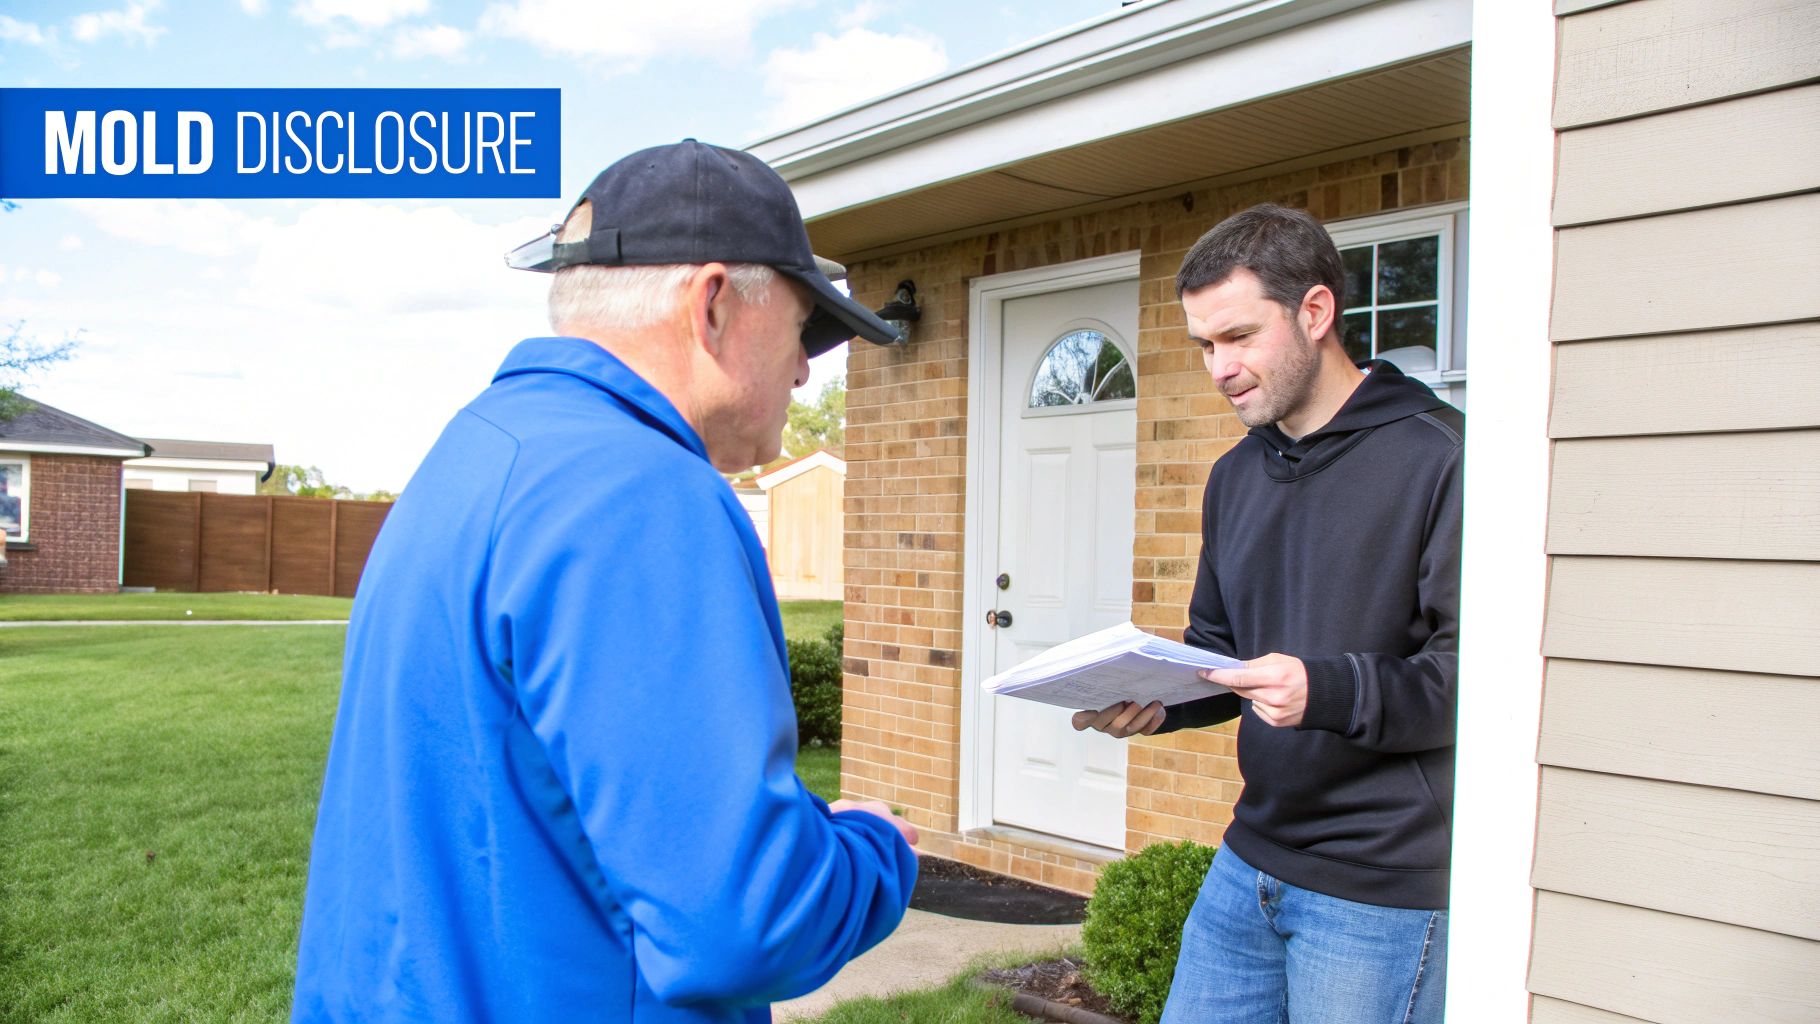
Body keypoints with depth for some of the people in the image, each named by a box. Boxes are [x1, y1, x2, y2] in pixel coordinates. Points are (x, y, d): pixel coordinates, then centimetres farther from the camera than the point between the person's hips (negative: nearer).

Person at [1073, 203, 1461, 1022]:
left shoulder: (1439, 456, -12)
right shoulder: (1235, 476, 12)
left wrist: (1330, 691, -30)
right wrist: (1153, 702, -2)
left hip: (1380, 890, -6)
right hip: (1249, 863, 7)